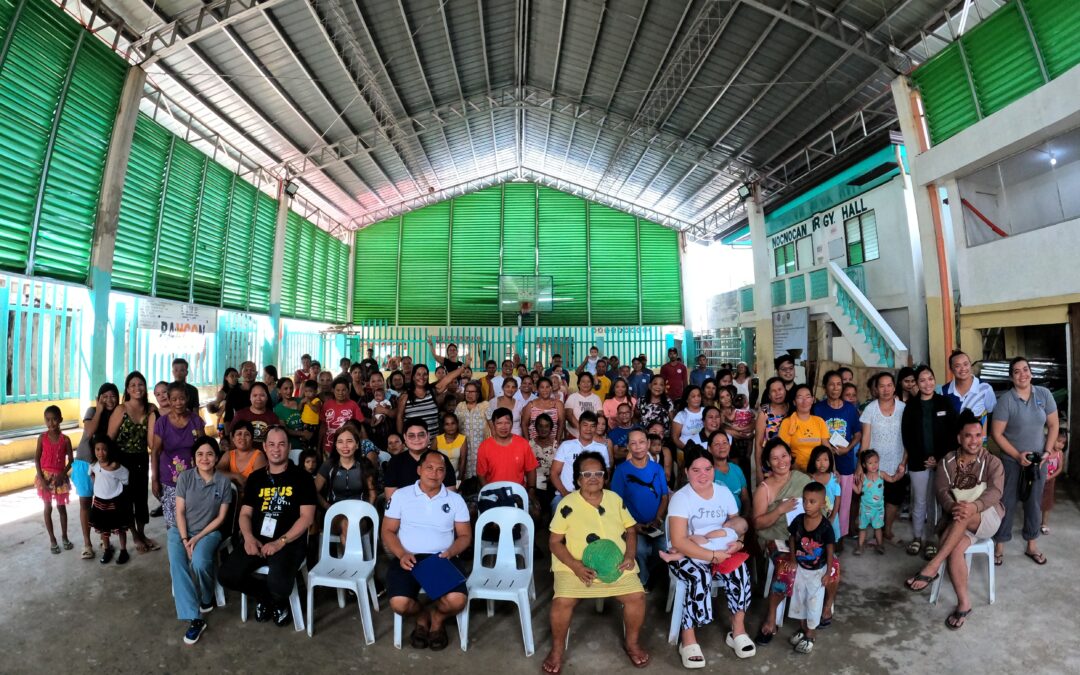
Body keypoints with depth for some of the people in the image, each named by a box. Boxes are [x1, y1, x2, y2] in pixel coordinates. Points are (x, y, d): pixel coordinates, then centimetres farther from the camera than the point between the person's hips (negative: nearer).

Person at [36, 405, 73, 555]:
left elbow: (71, 460, -3)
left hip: (60, 477, 0)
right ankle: (52, 539, 20)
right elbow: (37, 459, -5)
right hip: (45, 476, 0)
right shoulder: (42, 438, -7)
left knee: (61, 507, 11)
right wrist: (41, 478, -13)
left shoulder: (65, 439, -7)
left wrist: (62, 475, -15)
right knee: (48, 508, 9)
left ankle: (64, 536, 24)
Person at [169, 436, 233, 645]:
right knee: (177, 565, -25)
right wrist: (185, 539, -15)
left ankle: (206, 599, 3)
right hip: (182, 531, 2)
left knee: (199, 562, -29)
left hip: (209, 532, -1)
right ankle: (194, 618, -19)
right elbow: (180, 512, -5)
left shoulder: (223, 482, -9)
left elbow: (221, 517, -5)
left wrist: (198, 538, -13)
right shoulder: (185, 478, -7)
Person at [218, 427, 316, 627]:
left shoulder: (301, 477, -4)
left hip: (290, 543, -5)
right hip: (257, 541, 5)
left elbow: (307, 517, -8)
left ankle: (279, 603, 11)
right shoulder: (255, 478, 13)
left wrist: (280, 542, -17)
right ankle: (264, 596, 16)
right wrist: (248, 537, -7)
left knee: (279, 584, -29)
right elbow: (245, 513, 13)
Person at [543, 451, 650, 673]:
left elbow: (630, 530, 13)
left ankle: (631, 642, 14)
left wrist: (630, 556, -5)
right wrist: (576, 567, -17)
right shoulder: (567, 504, -7)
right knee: (562, 601, -24)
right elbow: (555, 542, -5)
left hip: (615, 564, 3)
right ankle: (557, 648, 7)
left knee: (637, 595, -17)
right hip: (575, 566, -2)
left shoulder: (615, 499, 4)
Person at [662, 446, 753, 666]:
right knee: (700, 577, -31)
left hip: (720, 552, 5)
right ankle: (688, 638, -16)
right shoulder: (680, 498, -17)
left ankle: (738, 630, -6)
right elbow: (678, 542, -23)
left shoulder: (724, 492, 1)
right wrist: (712, 555, -25)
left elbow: (738, 526, 9)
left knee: (740, 570, -22)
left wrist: (737, 543, -13)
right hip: (686, 555, -5)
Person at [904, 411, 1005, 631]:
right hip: (959, 522, 2)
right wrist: (953, 507, -29)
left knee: (964, 516, -38)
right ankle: (964, 603, -14)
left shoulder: (993, 462, -2)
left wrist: (973, 507, -37)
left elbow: (995, 492, -17)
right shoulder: (947, 462, 3)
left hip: (988, 518, -2)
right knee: (954, 549, -28)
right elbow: (941, 491, -6)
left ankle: (932, 567, -35)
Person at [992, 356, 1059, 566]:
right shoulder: (1005, 400, -14)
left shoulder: (1044, 394, -4)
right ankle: (999, 545, 16)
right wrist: (1017, 455, -15)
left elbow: (1053, 425, 3)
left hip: (1038, 459, 3)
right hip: (1011, 460, -3)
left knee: (1034, 502, 14)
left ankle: (1032, 545, 30)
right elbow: (996, 433, -11)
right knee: (1007, 503, 5)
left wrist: (1047, 452, -5)